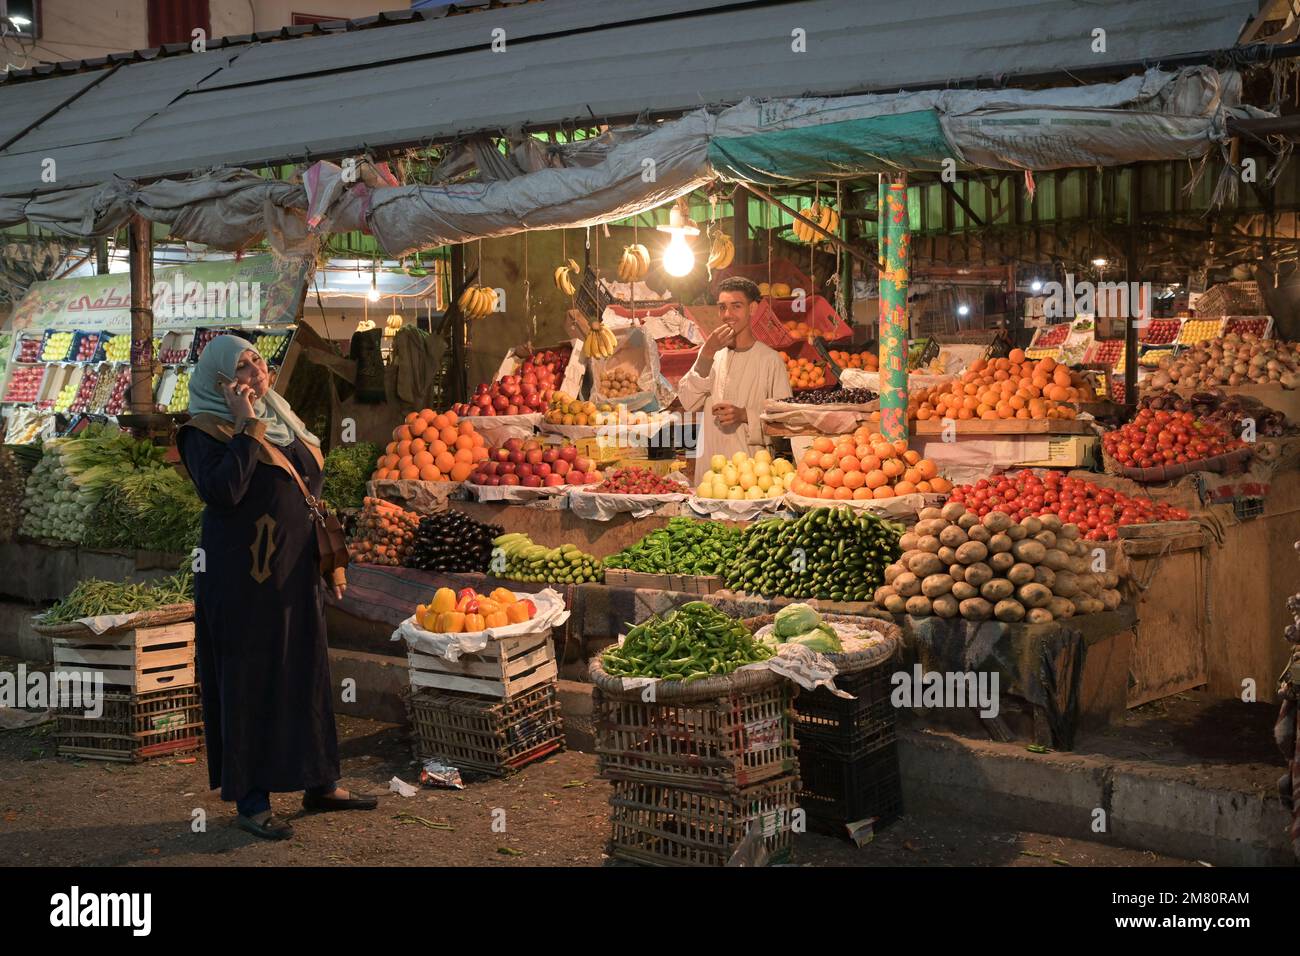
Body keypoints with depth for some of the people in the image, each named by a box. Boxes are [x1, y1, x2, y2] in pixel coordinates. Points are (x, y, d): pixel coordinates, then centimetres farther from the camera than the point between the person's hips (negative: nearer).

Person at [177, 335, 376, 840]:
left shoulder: (282, 420, 13)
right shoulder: (205, 432, -9)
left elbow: (311, 491, 18)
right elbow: (221, 492, -26)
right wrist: (248, 428, -21)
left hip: (296, 570, 7)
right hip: (243, 576, -7)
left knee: (307, 675, 12)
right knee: (249, 681, 0)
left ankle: (320, 784, 23)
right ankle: (250, 800, 10)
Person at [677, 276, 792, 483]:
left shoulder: (770, 359, -1)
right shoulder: (711, 354, 12)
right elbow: (688, 402, 0)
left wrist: (745, 415, -16)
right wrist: (707, 355, -8)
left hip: (752, 466, -3)